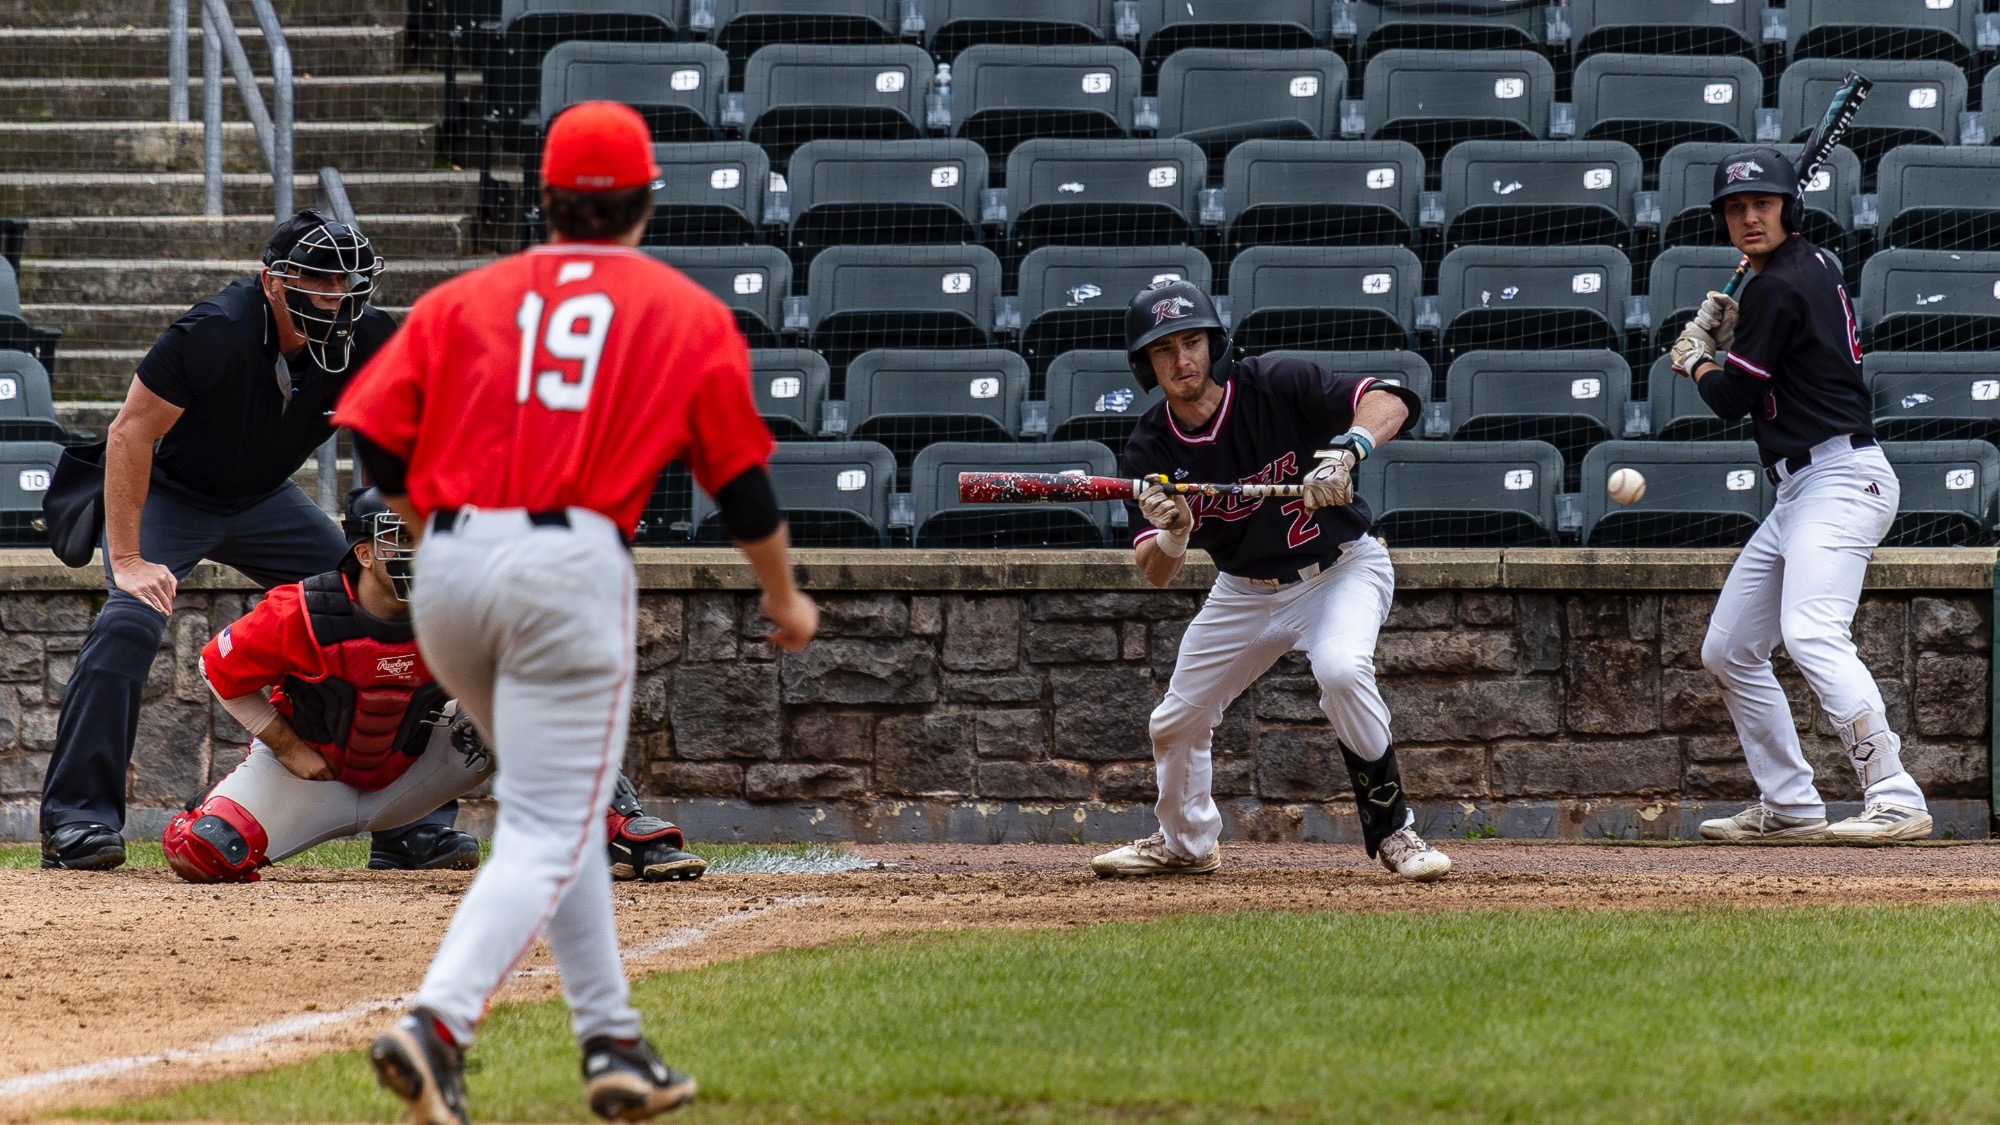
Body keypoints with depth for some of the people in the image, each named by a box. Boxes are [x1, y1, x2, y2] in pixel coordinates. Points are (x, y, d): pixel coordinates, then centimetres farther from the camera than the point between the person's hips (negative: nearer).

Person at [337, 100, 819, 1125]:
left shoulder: (464, 299, 14)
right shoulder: (689, 313, 10)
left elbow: (374, 442, 6)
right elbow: (742, 483, 13)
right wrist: (784, 598, 29)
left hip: (446, 572, 4)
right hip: (572, 566, -4)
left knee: (554, 809, 21)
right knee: (546, 831, -5)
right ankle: (434, 1026, -28)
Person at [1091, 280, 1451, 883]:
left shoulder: (1277, 387, -21)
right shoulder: (1151, 449, -12)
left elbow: (1390, 401, -30)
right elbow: (1154, 573, -17)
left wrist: (1348, 450, -49)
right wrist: (1173, 534, -40)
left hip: (1341, 567, -5)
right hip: (1246, 591, 5)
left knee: (1340, 669, -33)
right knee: (1175, 722, 9)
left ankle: (1392, 829, -18)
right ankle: (1187, 844, 39)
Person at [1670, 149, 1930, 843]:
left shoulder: (1778, 287, -14)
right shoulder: (1812, 265, 16)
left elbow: (1730, 400, -10)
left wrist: (1695, 359, 10)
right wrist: (1727, 325, 17)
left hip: (1838, 479, -11)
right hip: (1801, 492, 11)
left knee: (1811, 633, -29)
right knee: (1728, 652, 15)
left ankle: (1896, 802, -35)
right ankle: (1789, 808, 18)